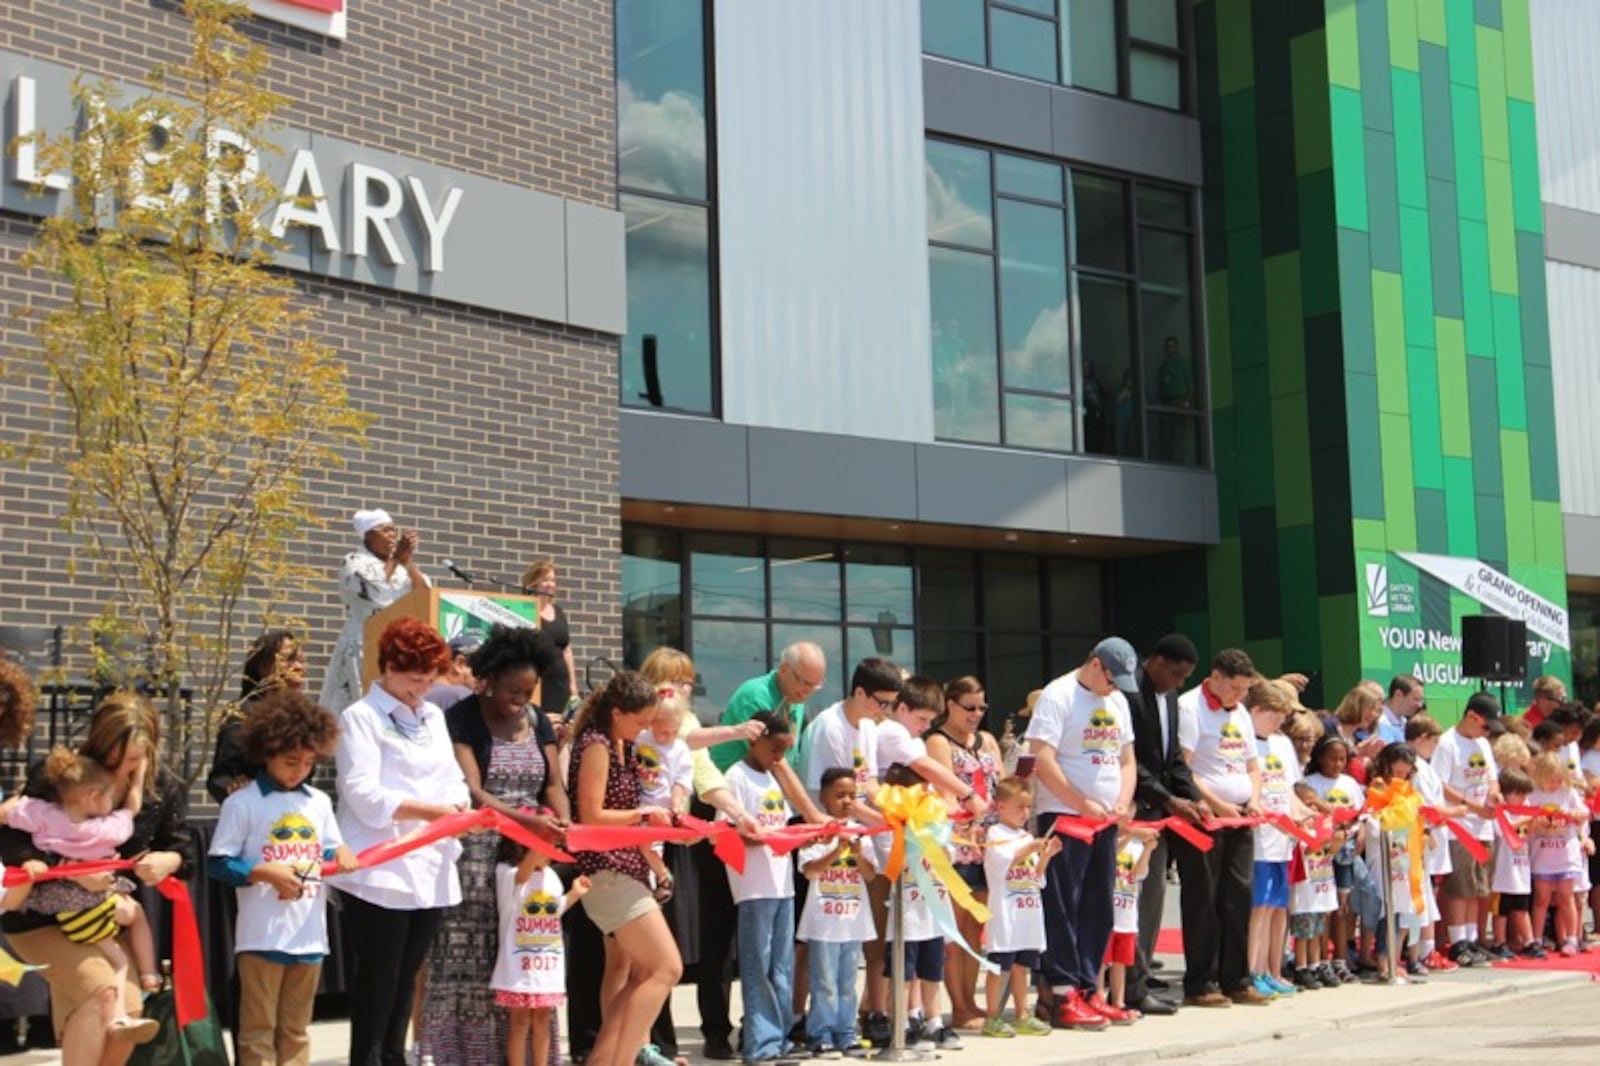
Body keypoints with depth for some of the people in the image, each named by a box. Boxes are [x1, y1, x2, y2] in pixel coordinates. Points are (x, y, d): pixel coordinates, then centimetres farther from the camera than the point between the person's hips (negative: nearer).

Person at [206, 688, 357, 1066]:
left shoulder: (319, 803, 10)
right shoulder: (242, 804, -7)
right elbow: (218, 864, -8)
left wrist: (341, 854, -6)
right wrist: (267, 873, -20)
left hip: (310, 935, 5)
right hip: (261, 936, -5)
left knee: (296, 1031, 13)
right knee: (258, 1030, 1)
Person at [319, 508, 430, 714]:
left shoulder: (401, 567, 17)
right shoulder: (354, 563, 0)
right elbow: (378, 596, -17)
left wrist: (409, 564, -5)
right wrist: (395, 560, -7)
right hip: (363, 649, -5)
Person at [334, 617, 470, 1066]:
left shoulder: (433, 716, 16)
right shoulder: (360, 718, -5)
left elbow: (453, 780, 14)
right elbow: (364, 796, -15)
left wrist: (459, 807, -10)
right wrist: (430, 811, -22)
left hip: (431, 869, 6)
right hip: (381, 873, -6)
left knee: (406, 977, 14)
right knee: (378, 978, -1)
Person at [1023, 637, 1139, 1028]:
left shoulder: (1117, 701, 14)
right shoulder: (1057, 696, -10)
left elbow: (1126, 759, 18)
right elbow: (1043, 760, -17)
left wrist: (1123, 802, 0)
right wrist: (1084, 804, -16)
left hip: (1105, 820, 8)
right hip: (1063, 817, -7)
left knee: (1098, 909, 9)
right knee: (1062, 908, -4)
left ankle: (1088, 991, 16)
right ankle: (1064, 998, -2)